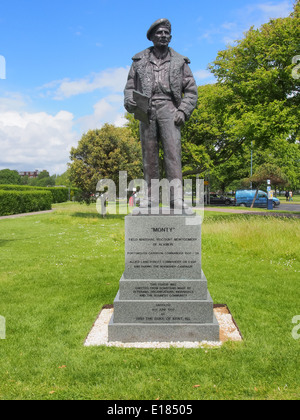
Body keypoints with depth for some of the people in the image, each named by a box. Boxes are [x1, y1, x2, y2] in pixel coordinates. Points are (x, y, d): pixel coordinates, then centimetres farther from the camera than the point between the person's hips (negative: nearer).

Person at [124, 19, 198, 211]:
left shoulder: (179, 61, 16)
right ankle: (150, 197, 3)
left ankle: (175, 197, -16)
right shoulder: (139, 60, 19)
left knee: (172, 151, -14)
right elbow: (130, 86, 17)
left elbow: (191, 91, 12)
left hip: (169, 109, -1)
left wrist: (183, 111, -4)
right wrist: (130, 101, -5)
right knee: (149, 154, -1)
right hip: (146, 110, 2)